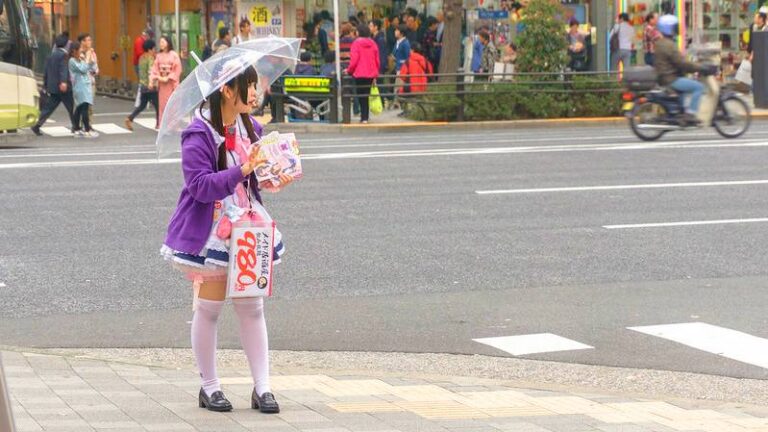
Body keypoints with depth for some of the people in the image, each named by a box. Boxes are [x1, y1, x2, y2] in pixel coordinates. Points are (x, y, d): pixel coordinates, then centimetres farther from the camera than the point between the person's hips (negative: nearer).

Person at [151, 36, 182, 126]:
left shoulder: (174, 55, -4)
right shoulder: (158, 56, 7)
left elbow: (178, 69, -7)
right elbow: (155, 69, 4)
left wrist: (169, 78, -14)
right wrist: (152, 80, -10)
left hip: (171, 83, -4)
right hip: (161, 82, 4)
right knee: (162, 103, 4)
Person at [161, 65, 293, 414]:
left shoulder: (250, 128, 6)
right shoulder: (199, 135, -16)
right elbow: (201, 186, -23)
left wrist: (271, 179, -4)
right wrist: (242, 170, -31)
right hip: (210, 232, -6)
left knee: (252, 307, 5)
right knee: (208, 309, 4)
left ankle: (262, 387, 8)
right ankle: (209, 386, 16)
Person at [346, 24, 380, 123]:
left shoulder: (356, 43, -11)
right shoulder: (373, 43, 3)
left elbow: (354, 60, -14)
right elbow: (377, 60, 6)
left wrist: (349, 70, 2)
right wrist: (376, 74, 16)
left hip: (360, 74, -4)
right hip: (371, 74, 4)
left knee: (361, 96, 4)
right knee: (366, 95, 13)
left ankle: (364, 117, 0)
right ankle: (365, 117, 14)